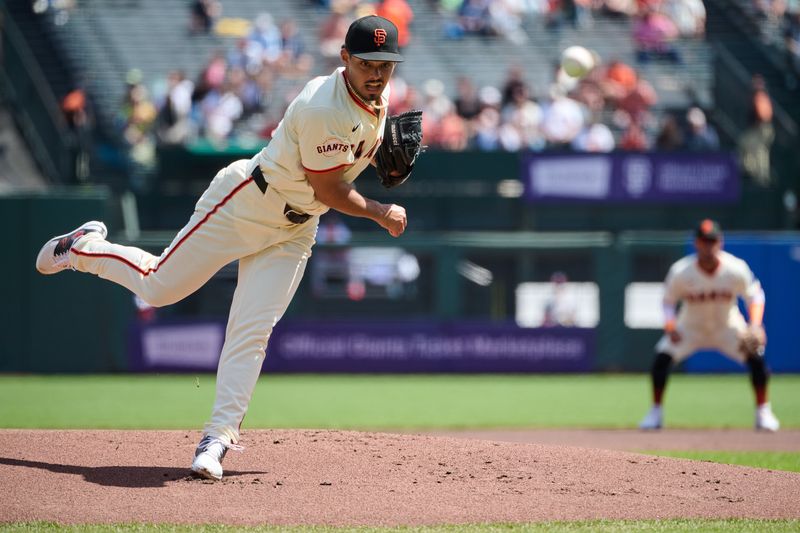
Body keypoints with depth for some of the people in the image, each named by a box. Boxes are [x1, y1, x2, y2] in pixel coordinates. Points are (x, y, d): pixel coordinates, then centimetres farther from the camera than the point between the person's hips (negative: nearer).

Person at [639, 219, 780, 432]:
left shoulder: (736, 269, -24)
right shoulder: (680, 272, -24)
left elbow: (755, 296, -12)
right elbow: (668, 301, -10)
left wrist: (754, 326, -28)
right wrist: (670, 327, -28)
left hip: (728, 326, 0)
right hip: (691, 327, 0)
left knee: (756, 356, -20)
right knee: (662, 356, -20)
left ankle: (763, 412, -1)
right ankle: (655, 413, -2)